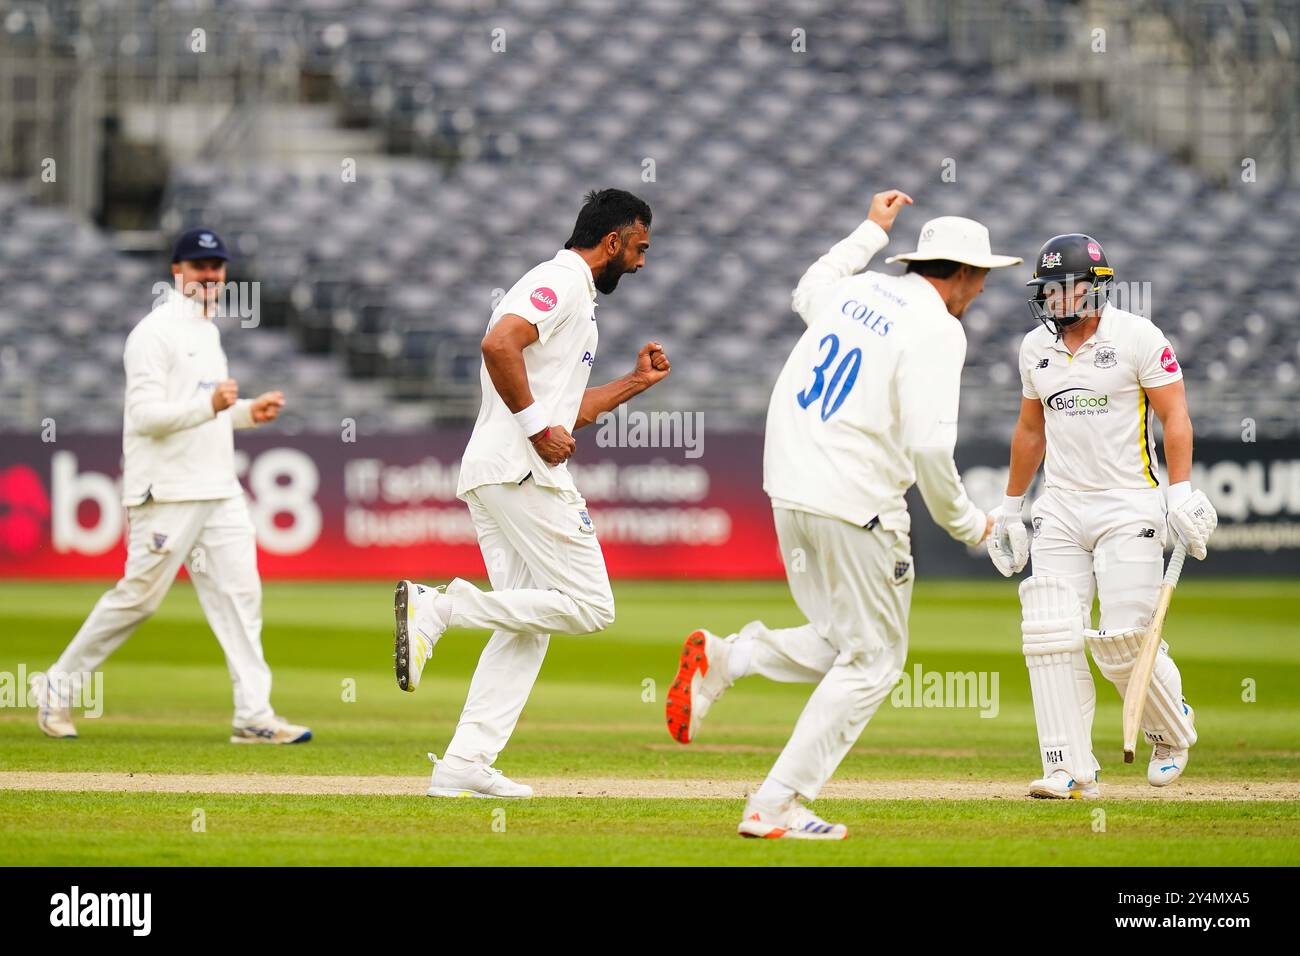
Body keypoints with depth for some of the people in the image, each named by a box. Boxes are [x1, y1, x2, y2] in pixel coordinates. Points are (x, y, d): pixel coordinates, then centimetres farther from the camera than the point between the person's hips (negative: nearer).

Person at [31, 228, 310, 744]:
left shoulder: (207, 330, 19)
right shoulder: (154, 333, -10)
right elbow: (145, 414, -18)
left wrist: (247, 412, 12)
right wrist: (211, 405, -29)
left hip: (219, 488, 8)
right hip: (167, 492, -8)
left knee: (239, 593, -1)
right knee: (138, 596, -4)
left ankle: (254, 715, -3)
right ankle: (58, 686, 11)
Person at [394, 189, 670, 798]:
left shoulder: (572, 297, 27)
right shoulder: (561, 281, -6)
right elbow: (499, 343, -24)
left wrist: (636, 382, 29)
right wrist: (538, 425, -21)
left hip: (489, 475, 10)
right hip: (522, 471, -10)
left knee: (527, 624, 8)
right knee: (588, 606, -10)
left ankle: (465, 765, 2)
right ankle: (440, 606, -17)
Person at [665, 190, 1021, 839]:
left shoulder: (855, 291, 11)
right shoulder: (936, 329, -11)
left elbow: (808, 292, 38)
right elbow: (929, 444, -20)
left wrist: (871, 231, 47)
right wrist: (962, 521, -4)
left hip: (789, 491, 8)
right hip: (856, 505, -8)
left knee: (842, 647, 21)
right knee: (872, 660, 3)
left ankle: (724, 658, -2)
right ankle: (775, 806, -4)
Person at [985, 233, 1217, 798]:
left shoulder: (1137, 338, -7)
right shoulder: (1036, 348, 10)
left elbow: (1175, 417, -7)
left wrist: (1181, 492, -17)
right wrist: (1010, 507, 24)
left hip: (1129, 506, -5)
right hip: (1061, 510, 5)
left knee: (1124, 640, -10)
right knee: (1051, 637, -7)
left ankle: (1172, 728, 19)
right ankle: (1071, 770, -4)